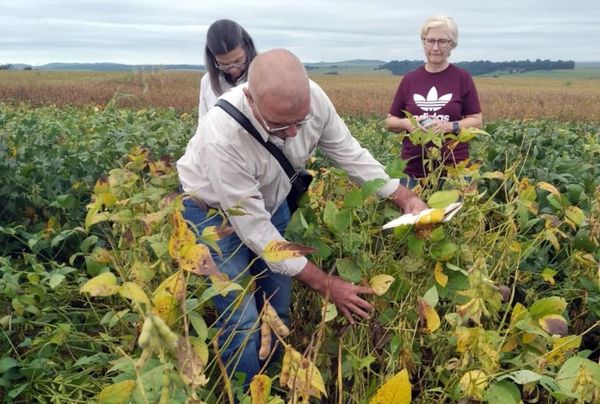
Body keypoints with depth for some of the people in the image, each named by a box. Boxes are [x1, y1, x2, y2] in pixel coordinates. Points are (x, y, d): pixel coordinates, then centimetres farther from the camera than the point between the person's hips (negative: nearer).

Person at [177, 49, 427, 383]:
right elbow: (254, 231, -33)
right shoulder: (223, 136, -40)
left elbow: (350, 153, -8)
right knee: (243, 322, -10)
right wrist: (324, 284, -29)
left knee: (278, 309, 11)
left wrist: (405, 197, -18)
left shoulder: (313, 99, -25)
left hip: (271, 202, 5)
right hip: (214, 211, -4)